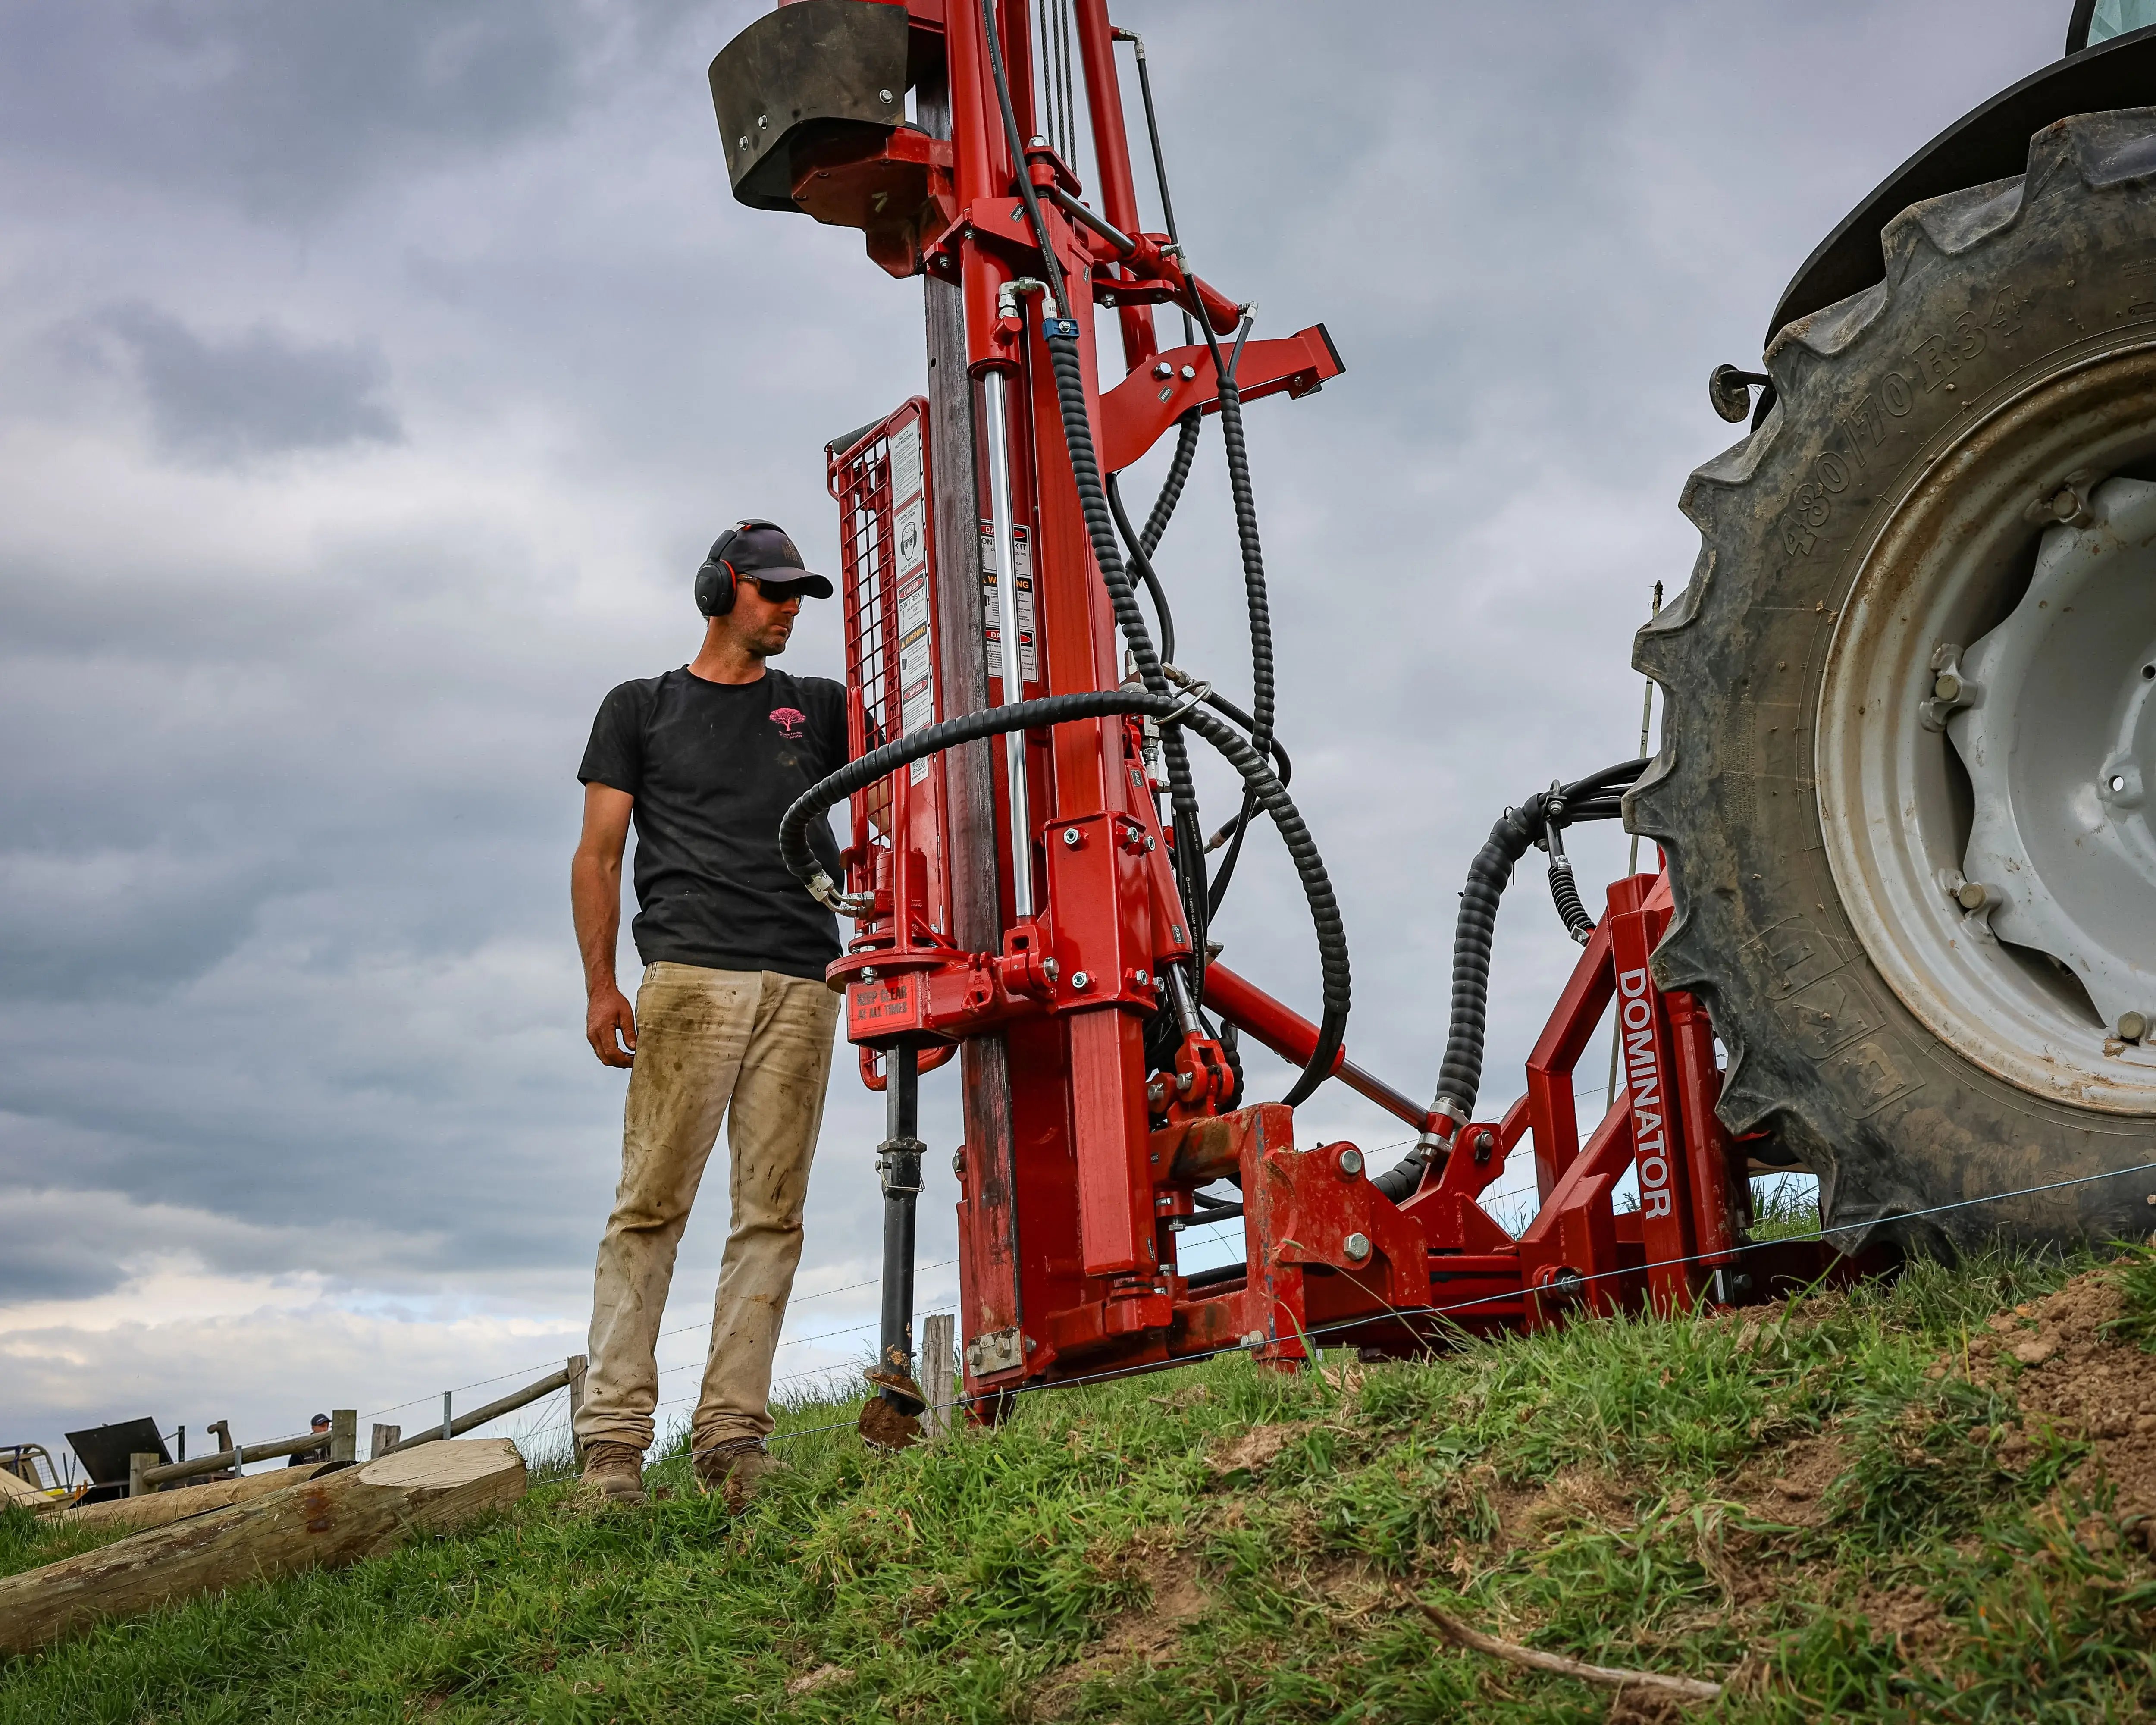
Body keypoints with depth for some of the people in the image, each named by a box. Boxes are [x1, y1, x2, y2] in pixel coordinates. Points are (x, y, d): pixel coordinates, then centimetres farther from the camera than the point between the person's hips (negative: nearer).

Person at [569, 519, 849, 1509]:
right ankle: (614, 1435, -7)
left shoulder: (818, 708, 24)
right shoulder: (641, 710, 16)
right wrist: (600, 983, -1)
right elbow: (598, 854, 10)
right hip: (689, 974, -3)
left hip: (802, 986, 3)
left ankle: (731, 1435, -1)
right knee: (651, 1203, -9)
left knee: (772, 1213, -3)